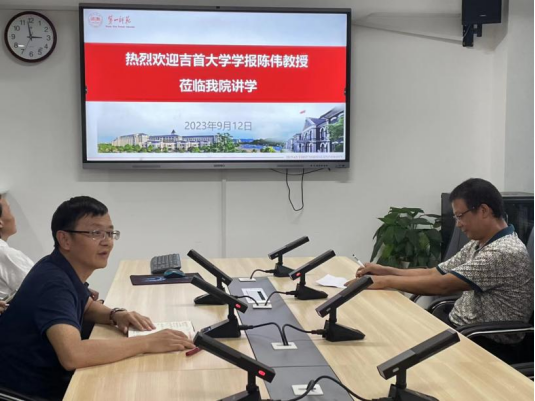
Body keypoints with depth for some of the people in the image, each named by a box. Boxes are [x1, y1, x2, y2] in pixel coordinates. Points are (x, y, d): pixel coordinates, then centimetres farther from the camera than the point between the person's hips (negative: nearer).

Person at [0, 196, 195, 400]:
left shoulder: (65, 269, 1)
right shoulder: (53, 282, -26)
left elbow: (87, 307, 21)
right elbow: (72, 354, -40)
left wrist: (116, 315, -2)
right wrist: (146, 343, -33)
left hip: (53, 378, 8)